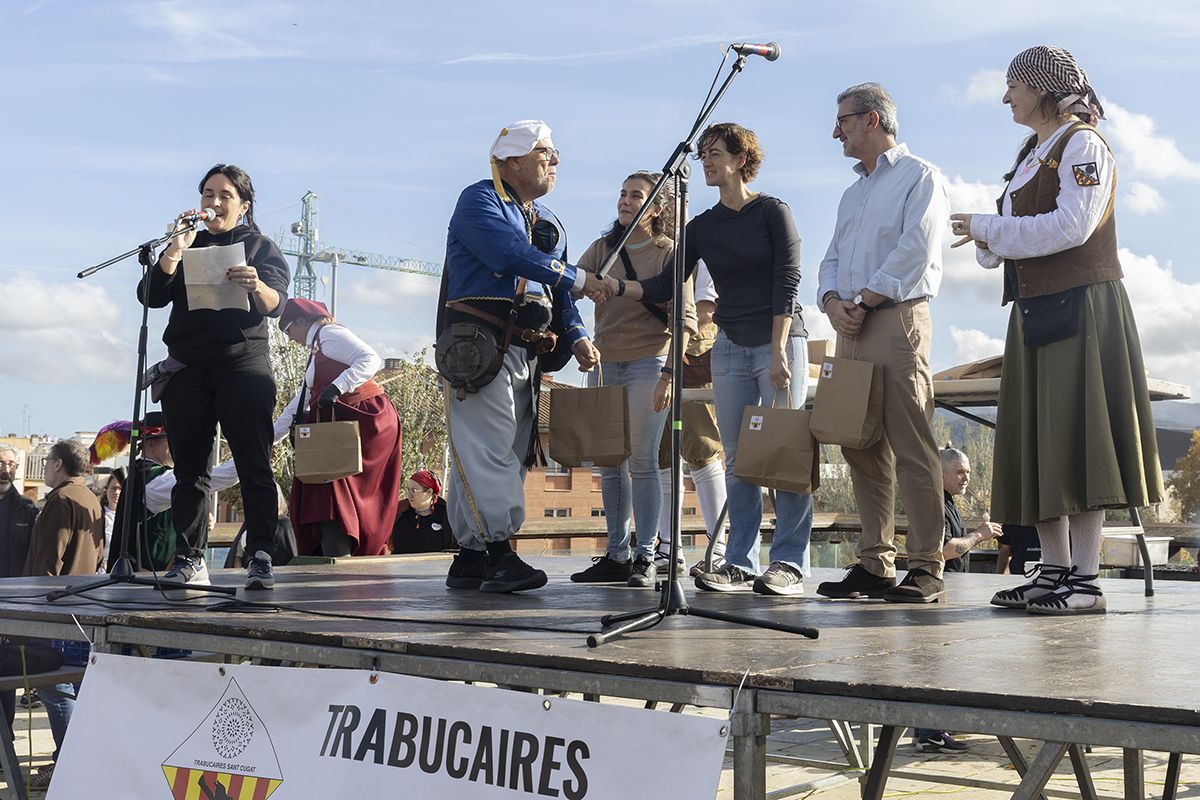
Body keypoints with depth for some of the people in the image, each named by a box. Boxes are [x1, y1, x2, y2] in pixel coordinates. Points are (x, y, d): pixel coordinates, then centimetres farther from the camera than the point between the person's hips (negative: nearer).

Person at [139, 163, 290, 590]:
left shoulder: (261, 247, 11)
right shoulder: (186, 246, 18)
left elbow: (276, 303, -5)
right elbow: (151, 296, 4)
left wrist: (256, 286, -27)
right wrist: (176, 250, -10)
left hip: (244, 367, -3)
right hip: (187, 371, 3)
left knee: (254, 466, -8)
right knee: (189, 468, 0)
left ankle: (261, 556, -9)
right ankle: (189, 558, 3)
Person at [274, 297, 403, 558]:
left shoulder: (329, 334, -3)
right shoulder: (317, 351, 27)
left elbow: (371, 359, -19)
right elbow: (298, 405, 31)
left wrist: (337, 387, -28)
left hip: (364, 417, -10)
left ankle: (337, 559, -26)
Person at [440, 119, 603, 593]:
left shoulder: (547, 222, 24)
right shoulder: (479, 200, -2)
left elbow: (559, 294, 21)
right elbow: (508, 253, -19)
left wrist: (576, 337, 2)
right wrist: (575, 278, -13)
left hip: (526, 352, 8)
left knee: (510, 454, 5)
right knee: (488, 447, -15)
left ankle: (470, 558, 9)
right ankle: (499, 554, -18)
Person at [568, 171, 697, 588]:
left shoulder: (669, 252, -1)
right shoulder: (602, 248, 12)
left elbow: (684, 318, -8)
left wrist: (669, 372, -17)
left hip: (648, 362, -5)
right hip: (604, 363, 5)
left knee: (642, 460, -6)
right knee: (609, 462, 6)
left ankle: (646, 557, -1)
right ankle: (616, 555, 13)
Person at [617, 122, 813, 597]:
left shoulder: (772, 212, -2)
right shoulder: (702, 227, 11)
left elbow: (786, 284, -8)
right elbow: (665, 286, 8)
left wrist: (778, 353, -16)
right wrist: (615, 288, -8)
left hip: (780, 340, -5)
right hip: (730, 348, 5)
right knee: (738, 459, 2)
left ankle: (789, 563, -4)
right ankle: (740, 563, 5)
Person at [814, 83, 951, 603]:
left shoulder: (920, 177, 1)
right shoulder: (853, 193, 26)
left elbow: (914, 251, -12)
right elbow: (833, 258, 20)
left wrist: (864, 301, -11)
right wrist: (833, 302, 0)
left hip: (897, 321, -8)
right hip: (851, 328, 8)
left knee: (911, 448, -11)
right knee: (860, 448, 4)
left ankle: (926, 568, -9)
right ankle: (874, 564, 8)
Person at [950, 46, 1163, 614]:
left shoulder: (1082, 144, -5)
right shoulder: (1032, 155, 20)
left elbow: (1071, 226, -18)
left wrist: (989, 227, -13)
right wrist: (988, 241, -3)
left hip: (1080, 306, -9)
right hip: (1035, 309, 9)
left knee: (1078, 435, -11)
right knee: (1038, 440, 6)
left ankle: (1085, 580, -10)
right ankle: (1054, 571, 10)